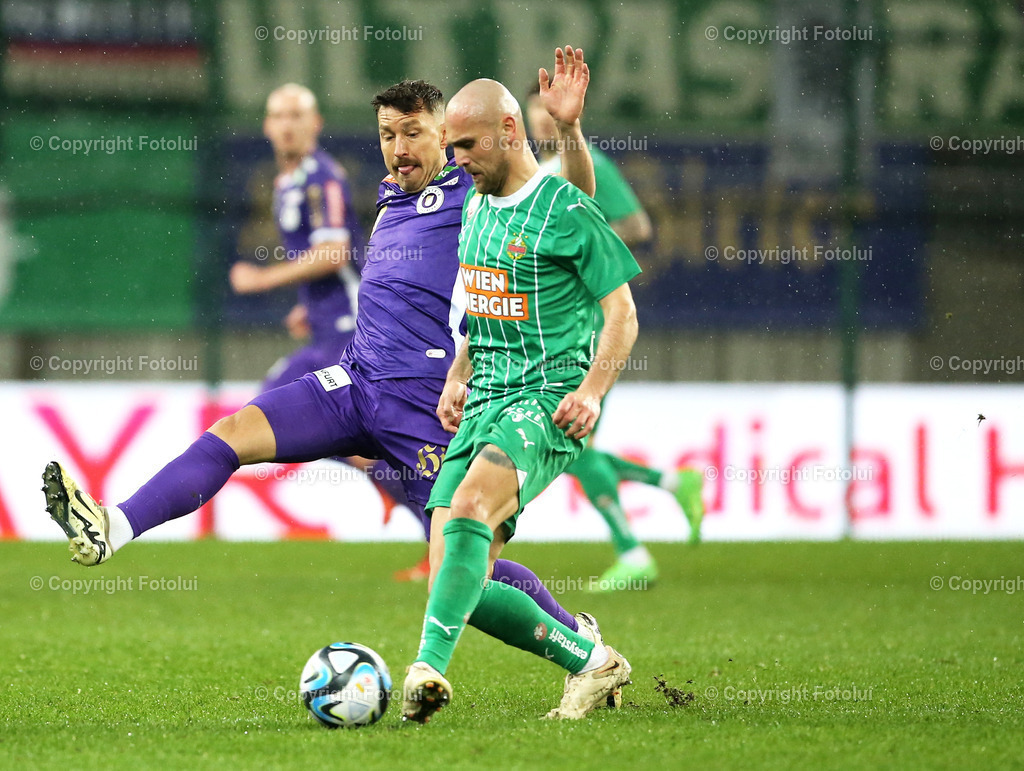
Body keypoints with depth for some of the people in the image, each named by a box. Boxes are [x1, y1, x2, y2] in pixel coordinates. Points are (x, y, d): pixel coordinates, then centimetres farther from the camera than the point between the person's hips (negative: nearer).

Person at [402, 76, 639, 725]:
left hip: (549, 402, -8)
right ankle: (591, 662, 14)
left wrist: (592, 390, -20)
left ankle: (429, 668, -47)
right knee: (456, 584, -3)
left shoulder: (566, 209, -7)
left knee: (469, 504, -36)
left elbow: (621, 314, -6)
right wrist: (457, 376, 17)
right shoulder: (478, 206, 16)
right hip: (486, 403, 8)